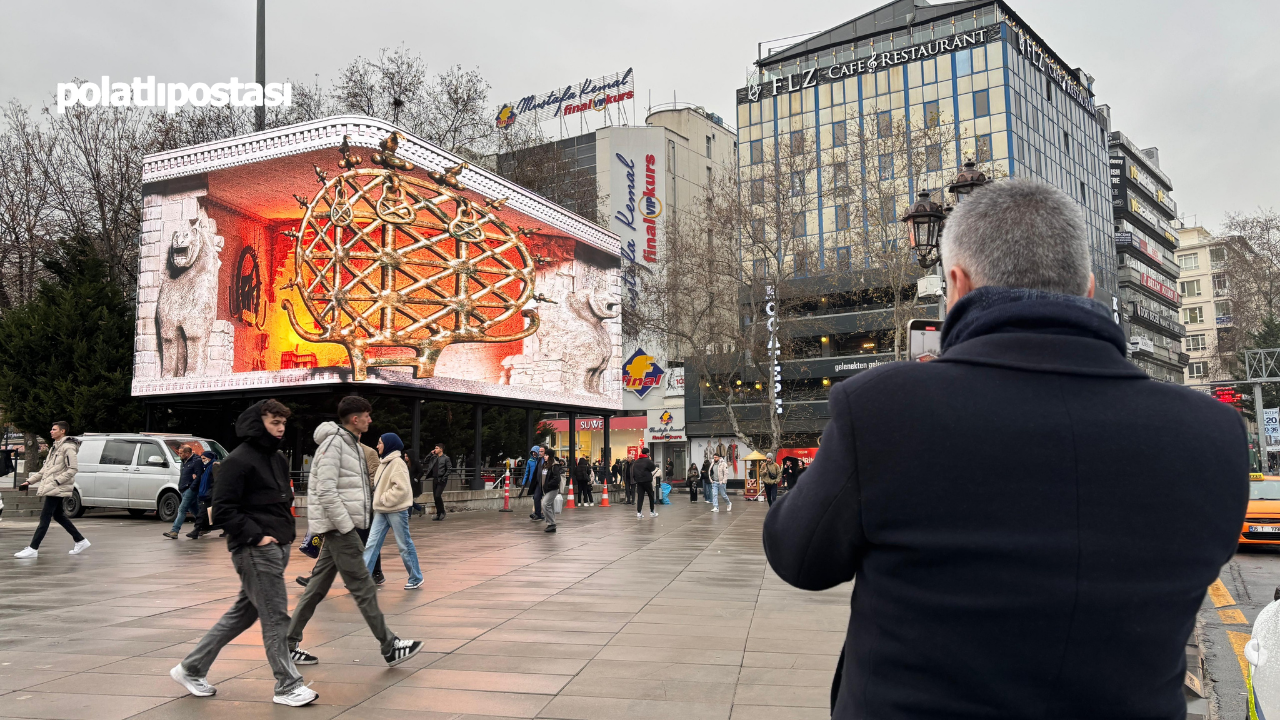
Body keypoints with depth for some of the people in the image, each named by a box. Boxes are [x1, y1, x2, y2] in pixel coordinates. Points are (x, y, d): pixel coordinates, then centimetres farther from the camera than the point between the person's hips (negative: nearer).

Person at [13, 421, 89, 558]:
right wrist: (30, 481, 18)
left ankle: (33, 549, -5)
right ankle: (81, 541, 19)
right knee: (58, 515, 13)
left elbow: (73, 469, -19)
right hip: (51, 488, 10)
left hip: (57, 488, -10)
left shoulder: (68, 447, -13)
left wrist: (57, 480, -22)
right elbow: (45, 469, 22)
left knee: (45, 517, -7)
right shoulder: (55, 447, 18)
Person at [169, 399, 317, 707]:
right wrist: (256, 536, -19)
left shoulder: (278, 459, 15)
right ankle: (288, 686, 6)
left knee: (243, 614, 17)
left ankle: (191, 668, 30)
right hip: (254, 551, -9)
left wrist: (287, 532, 12)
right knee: (276, 617, -4)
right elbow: (223, 509, -16)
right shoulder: (239, 460, -12)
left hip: (277, 548, 9)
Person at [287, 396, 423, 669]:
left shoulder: (350, 443, 16)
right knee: (363, 588, -5)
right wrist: (348, 529, -20)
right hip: (338, 526, -10)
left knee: (317, 587, 14)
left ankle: (290, 644, 22)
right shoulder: (333, 443, -14)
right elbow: (326, 493, -21)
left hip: (340, 526, 10)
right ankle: (390, 647, 0)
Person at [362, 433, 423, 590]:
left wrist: (384, 499, -16)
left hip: (396, 510, -8)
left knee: (404, 545, 2)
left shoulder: (397, 463, -15)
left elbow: (401, 488, -23)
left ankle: (416, 578, 14)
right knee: (372, 543, 3)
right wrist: (378, 499, 4)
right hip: (382, 510, 9)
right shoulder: (384, 462, 13)